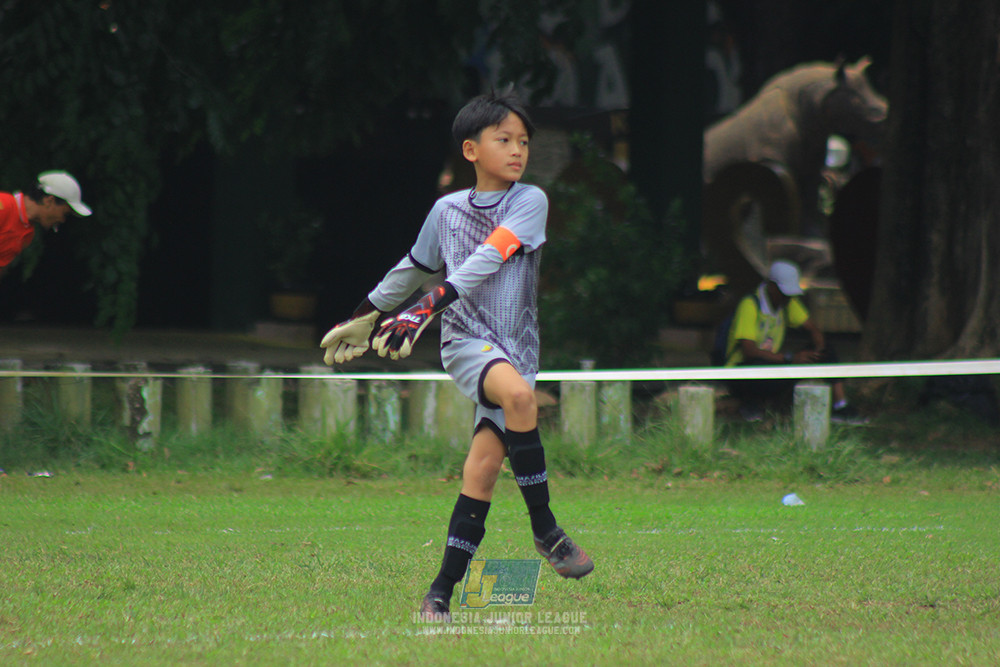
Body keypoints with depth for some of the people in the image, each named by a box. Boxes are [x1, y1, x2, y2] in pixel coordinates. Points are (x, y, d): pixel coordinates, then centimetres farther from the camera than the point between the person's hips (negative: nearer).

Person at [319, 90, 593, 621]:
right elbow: (413, 269, 23)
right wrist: (364, 318, 29)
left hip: (515, 347, 1)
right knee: (517, 393, -32)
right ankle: (544, 530, -23)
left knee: (484, 467, -9)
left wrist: (424, 310, -24)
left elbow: (485, 262, -15)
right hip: (466, 339, -1)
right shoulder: (447, 210, 6)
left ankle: (441, 593, -3)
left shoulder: (530, 201, -1)